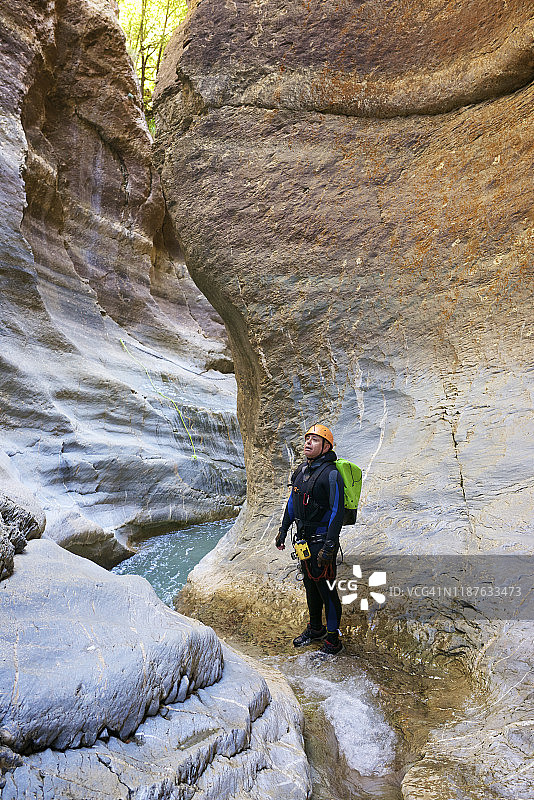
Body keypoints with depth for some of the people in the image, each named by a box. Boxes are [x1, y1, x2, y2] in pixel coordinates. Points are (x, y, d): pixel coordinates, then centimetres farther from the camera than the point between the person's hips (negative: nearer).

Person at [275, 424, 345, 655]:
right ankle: (315, 629, 37)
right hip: (304, 540, 8)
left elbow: (337, 512, -20)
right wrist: (283, 530, 19)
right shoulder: (301, 471, 6)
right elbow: (292, 502, 17)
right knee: (310, 585, 19)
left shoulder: (331, 474, -18)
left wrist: (329, 547, -22)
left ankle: (333, 639, 18)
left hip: (322, 540, -8)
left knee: (326, 589, 2)